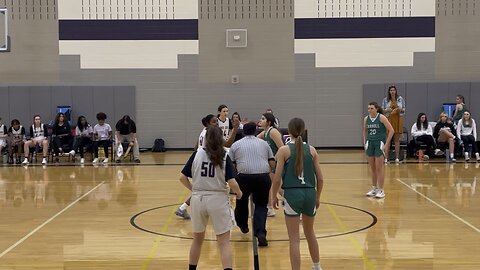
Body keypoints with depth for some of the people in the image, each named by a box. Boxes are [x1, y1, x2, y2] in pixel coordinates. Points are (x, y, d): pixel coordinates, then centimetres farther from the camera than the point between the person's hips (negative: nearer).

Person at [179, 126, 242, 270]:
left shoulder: (197, 153, 0)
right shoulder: (224, 157, -5)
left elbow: (183, 178, -1)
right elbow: (232, 183, -13)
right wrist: (239, 192, 7)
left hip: (198, 199, 3)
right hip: (218, 199, -3)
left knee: (198, 239, 21)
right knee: (224, 242, 2)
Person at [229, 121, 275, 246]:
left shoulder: (236, 145, 12)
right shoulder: (264, 143, 17)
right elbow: (272, 163, 13)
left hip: (244, 177, -1)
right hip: (263, 177, 1)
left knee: (241, 201, 23)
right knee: (261, 205, 12)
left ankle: (243, 226, 42)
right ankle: (260, 233, -7)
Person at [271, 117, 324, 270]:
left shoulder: (284, 150, -5)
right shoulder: (311, 150, 4)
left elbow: (277, 178, -8)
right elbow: (320, 178, 5)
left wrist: (274, 196, 7)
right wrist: (317, 197, 18)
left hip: (292, 194, -4)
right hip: (310, 194, 4)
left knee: (294, 239, 2)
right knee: (309, 232, 25)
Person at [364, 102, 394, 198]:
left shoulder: (381, 117, -11)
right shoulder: (366, 119, 4)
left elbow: (391, 130, -11)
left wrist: (386, 144, -13)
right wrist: (365, 142, 11)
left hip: (380, 143, -5)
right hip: (370, 143, 5)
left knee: (379, 167, -5)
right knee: (373, 168, 11)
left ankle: (381, 190, 1)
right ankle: (374, 188, 22)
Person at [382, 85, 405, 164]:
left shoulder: (400, 99, 7)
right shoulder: (385, 100, 4)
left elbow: (404, 109, 10)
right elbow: (382, 110, 6)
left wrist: (400, 109, -11)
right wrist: (387, 110, -14)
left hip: (398, 120, 1)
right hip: (389, 120, -1)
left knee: (397, 139, 4)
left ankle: (397, 158, 8)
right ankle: (386, 158, -1)